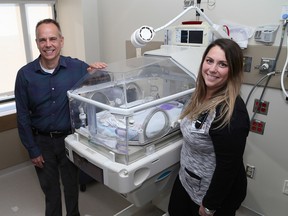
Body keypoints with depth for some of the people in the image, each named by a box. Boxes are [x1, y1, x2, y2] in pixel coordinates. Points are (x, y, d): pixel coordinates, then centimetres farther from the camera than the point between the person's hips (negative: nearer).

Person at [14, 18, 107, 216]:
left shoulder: (77, 67, -13)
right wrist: (32, 150, -2)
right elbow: (23, 116, -4)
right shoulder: (25, 74, -10)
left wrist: (94, 75, -24)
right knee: (49, 187, 20)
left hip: (69, 138, 0)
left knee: (71, 184, 19)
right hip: (41, 141, 1)